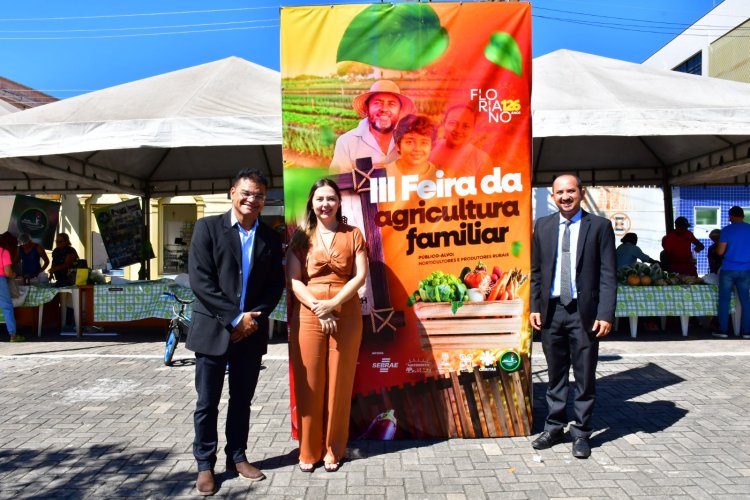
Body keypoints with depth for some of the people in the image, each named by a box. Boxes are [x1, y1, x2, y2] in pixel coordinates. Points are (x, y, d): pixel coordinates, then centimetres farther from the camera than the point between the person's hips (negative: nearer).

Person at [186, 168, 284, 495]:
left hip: (252, 331, 3)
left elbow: (276, 285, 6)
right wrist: (234, 317, -15)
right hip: (213, 328, -3)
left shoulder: (271, 238, 7)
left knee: (242, 400, 13)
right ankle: (205, 465, 21)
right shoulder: (208, 227, -4)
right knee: (207, 403, 6)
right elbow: (199, 280, -11)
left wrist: (254, 318, -9)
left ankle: (237, 457, 29)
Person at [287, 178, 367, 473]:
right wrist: (317, 306, -15)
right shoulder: (301, 237, 7)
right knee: (309, 383, 4)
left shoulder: (353, 235, 7)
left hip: (346, 315, 0)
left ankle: (333, 449, 19)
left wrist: (333, 304, -15)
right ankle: (309, 450, 17)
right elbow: (293, 280, -1)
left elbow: (360, 276, -2)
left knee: (339, 383, 5)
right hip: (308, 315, 0)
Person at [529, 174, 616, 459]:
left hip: (584, 312, -2)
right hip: (551, 310, 3)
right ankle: (554, 428, 26)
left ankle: (581, 434, 20)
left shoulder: (599, 226, -1)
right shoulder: (543, 226, 8)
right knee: (555, 375, 13)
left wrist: (606, 314, -12)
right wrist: (534, 307, 3)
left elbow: (608, 274, -4)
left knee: (585, 377, 7)